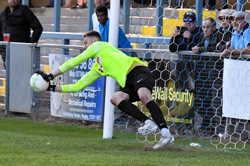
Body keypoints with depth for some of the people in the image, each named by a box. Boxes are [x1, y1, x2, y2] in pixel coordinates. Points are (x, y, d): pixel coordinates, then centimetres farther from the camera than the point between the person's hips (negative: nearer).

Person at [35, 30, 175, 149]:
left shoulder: (100, 46, 12)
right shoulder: (96, 69, 31)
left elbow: (75, 61, 12)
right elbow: (77, 87, 32)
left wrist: (51, 75, 16)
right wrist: (52, 88, 27)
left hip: (138, 71, -7)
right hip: (129, 83, 7)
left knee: (143, 95, -35)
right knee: (115, 99, -22)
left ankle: (166, 134, -42)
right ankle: (148, 122, -34)